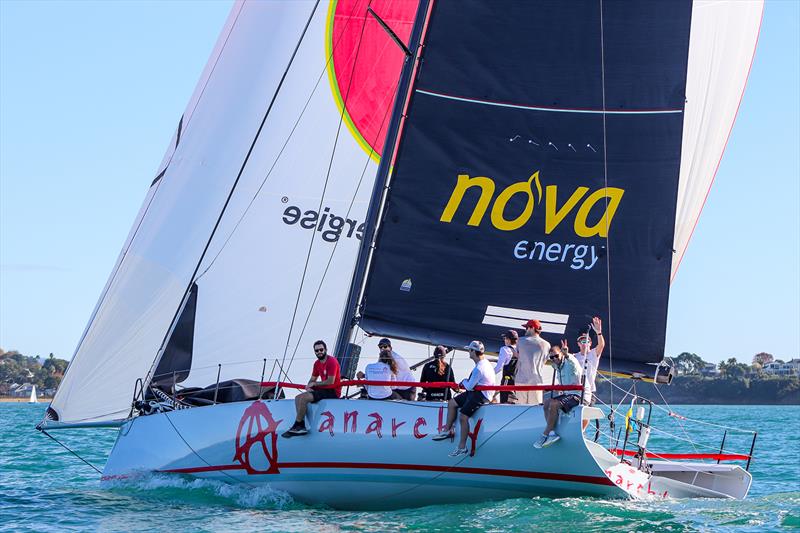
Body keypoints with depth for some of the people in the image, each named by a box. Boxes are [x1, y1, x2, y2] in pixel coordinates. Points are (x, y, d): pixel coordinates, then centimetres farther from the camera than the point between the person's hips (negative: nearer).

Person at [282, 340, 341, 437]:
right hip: (324, 390, 9)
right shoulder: (317, 363, 14)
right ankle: (301, 427, -8)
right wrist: (309, 387, -5)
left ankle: (296, 427, -13)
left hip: (333, 391, -9)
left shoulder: (332, 361, -13)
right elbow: (312, 380, 19)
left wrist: (315, 384, -8)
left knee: (304, 398, -22)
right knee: (298, 398, 0)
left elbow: (330, 382, -19)